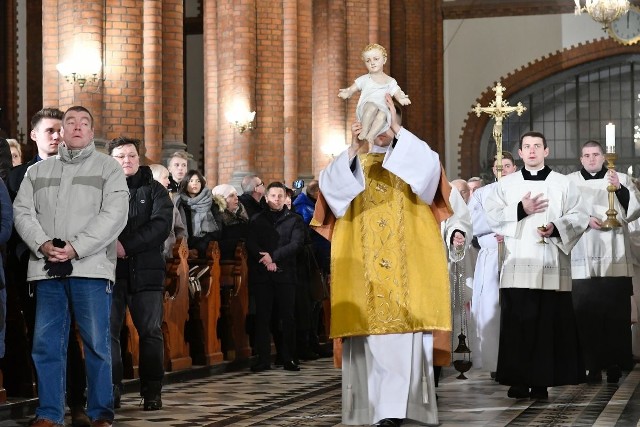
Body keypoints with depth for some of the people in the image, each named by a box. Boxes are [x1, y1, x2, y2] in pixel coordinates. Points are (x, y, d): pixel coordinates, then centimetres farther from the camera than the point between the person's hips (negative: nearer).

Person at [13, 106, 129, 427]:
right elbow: (22, 211, 9)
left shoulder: (108, 168, 6)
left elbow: (114, 215, -5)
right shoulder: (37, 171, 17)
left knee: (96, 344, -2)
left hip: (90, 268, -3)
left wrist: (76, 248, -14)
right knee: (46, 345, 2)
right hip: (47, 268, 3)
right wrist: (43, 244, -11)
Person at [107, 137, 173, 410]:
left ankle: (152, 392, 8)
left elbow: (161, 225, -6)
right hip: (110, 269, 0)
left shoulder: (155, 190, 9)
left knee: (150, 332, 2)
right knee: (108, 331, -3)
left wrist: (126, 246, -15)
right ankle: (111, 392, 3)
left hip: (146, 270, 0)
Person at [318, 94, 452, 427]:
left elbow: (429, 165, -11)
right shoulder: (355, 164, 17)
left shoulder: (414, 160, 14)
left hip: (407, 260, -1)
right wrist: (353, 148, -16)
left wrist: (397, 131, -17)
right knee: (367, 326, -5)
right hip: (363, 263, 1)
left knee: (404, 326, -11)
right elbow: (331, 185, -4)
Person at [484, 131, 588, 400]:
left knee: (550, 323, -4)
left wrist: (557, 227, -14)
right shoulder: (505, 184, 13)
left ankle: (542, 381, 0)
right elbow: (491, 216, 3)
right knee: (517, 322, -4)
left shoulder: (563, 184, 11)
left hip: (552, 266, -1)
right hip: (517, 265, 1)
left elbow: (579, 216, 3)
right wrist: (521, 210, -9)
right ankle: (518, 380, 1)